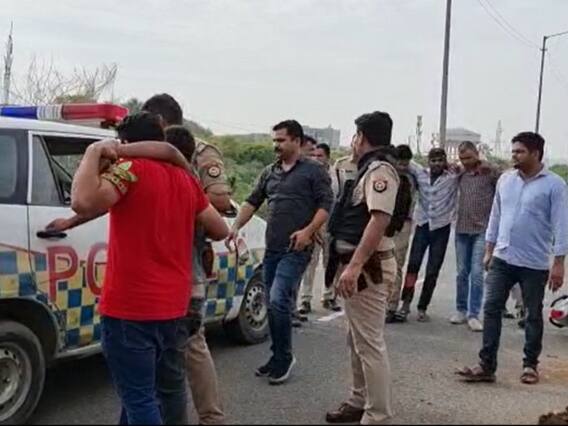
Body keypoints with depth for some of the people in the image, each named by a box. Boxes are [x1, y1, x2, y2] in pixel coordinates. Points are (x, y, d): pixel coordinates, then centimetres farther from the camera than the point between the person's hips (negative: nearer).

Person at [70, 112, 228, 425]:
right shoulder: (185, 179, 11)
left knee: (139, 400, 1)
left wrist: (94, 152, -14)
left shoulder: (131, 168, -10)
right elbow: (221, 231, 17)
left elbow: (83, 203, -27)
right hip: (173, 307, 8)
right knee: (143, 393, 24)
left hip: (131, 309, -7)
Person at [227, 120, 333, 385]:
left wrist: (308, 231, -21)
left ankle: (284, 356, 0)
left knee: (278, 301, -16)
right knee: (274, 305, 10)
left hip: (296, 249, -7)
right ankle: (279, 358, 22)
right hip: (272, 248, 7)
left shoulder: (313, 171, -2)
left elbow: (326, 205, -8)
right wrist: (236, 227, 4)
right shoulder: (269, 173, 16)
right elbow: (252, 202, 17)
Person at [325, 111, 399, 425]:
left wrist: (354, 266, -33)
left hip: (367, 267, -11)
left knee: (369, 343, -5)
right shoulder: (370, 169, 16)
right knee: (357, 339, 19)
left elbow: (380, 220, -28)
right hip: (360, 265, 11)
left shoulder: (380, 170, -15)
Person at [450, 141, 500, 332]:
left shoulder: (490, 172, -5)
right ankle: (461, 310, 21)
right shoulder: (460, 175, 8)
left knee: (477, 273, -6)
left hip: (482, 231, -4)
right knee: (462, 272, 10)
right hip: (462, 230, 4)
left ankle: (474, 315, 2)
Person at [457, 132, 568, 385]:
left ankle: (530, 364, 24)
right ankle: (486, 365, 3)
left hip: (534, 264, -4)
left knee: (533, 316, 10)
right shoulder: (505, 180, 6)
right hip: (502, 258, 4)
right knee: (491, 309, -1)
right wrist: (489, 250, 13)